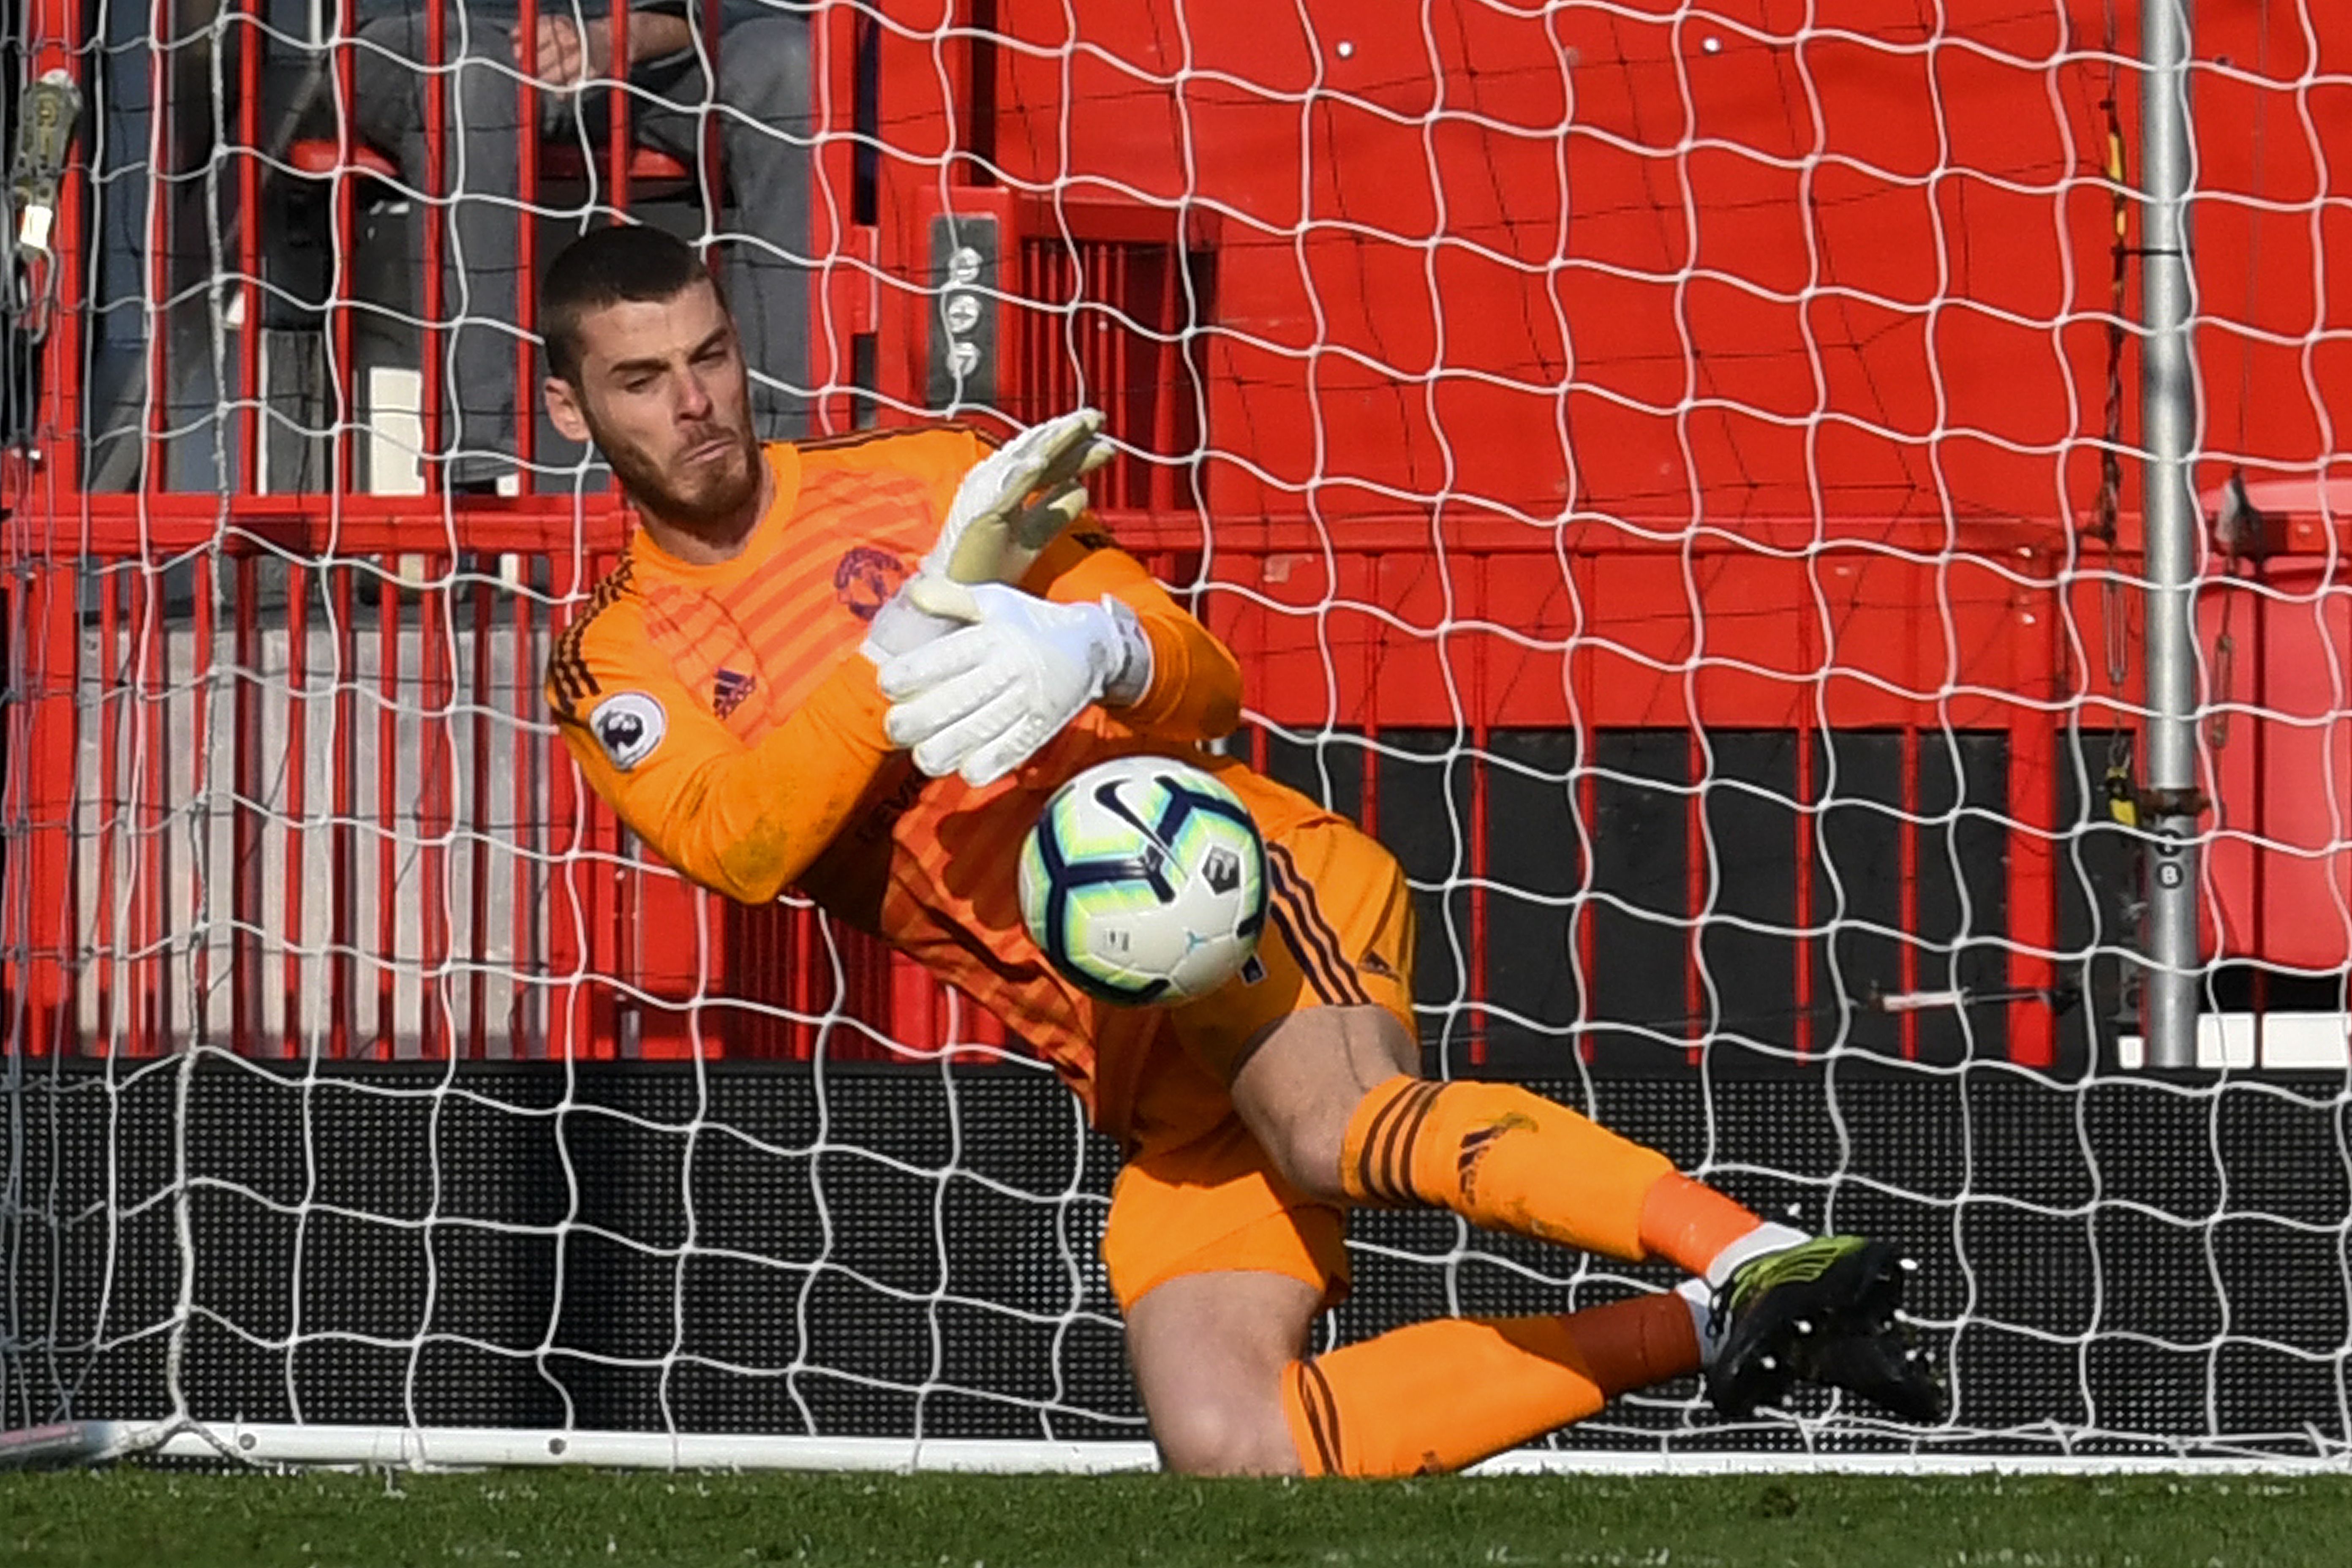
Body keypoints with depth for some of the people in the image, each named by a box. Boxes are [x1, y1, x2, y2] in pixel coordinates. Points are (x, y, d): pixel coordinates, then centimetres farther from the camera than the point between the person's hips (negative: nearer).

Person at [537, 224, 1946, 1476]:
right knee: (1225, 1454, -20)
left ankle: (1755, 1260, -46)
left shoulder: (925, 476, 11)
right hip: (1140, 1069, 3)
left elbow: (1208, 685, 5)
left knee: (1338, 1129, -38)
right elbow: (745, 845, -8)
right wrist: (926, 625, -18)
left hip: (1223, 871, -3)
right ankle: (1706, 1335, -15)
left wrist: (1100, 651, -20)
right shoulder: (616, 666, 14)